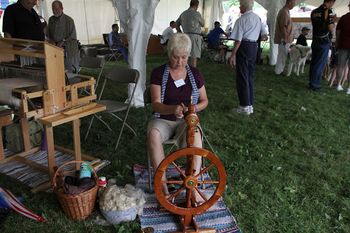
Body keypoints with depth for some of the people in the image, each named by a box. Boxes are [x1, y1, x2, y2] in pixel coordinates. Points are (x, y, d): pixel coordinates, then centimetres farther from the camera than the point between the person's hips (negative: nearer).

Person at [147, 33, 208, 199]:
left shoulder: (195, 74, 3)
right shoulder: (158, 73, -3)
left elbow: (204, 101, 11)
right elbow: (156, 104, -10)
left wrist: (195, 108, -13)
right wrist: (173, 109, -31)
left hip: (186, 120, 1)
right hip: (163, 119, -1)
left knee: (195, 135, -35)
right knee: (153, 134, -36)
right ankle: (163, 187, -30)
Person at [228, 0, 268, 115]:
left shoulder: (241, 20, -11)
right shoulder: (258, 18, 11)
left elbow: (238, 40, -16)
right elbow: (265, 36, 15)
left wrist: (233, 55, -12)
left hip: (244, 47, -7)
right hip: (254, 46, 8)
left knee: (242, 77, -1)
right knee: (249, 76, 14)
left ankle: (245, 106, 2)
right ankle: (250, 105, 19)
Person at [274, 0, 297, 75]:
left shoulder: (284, 11, 13)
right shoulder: (284, 12, -19)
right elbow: (283, 27, -22)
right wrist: (285, 39, -20)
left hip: (285, 39, 10)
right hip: (284, 39, -10)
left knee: (282, 55, 16)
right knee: (282, 56, -1)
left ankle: (279, 70, 25)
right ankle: (279, 71, 7)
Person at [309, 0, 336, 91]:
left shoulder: (314, 12, 7)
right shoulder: (329, 11, -14)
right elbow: (331, 28, -18)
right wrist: (333, 21, 1)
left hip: (315, 41, 6)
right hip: (324, 42, -6)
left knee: (313, 62, 13)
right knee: (320, 64, 0)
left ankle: (312, 83, 19)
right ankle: (315, 84, 3)